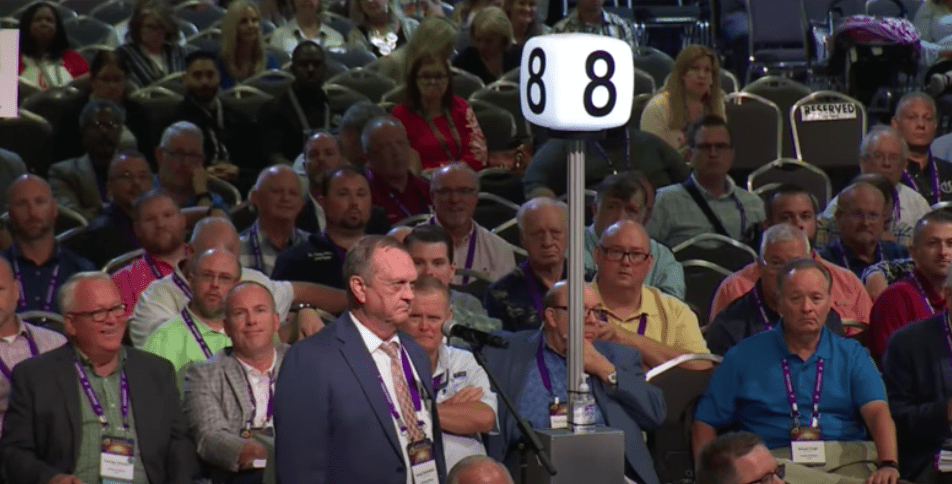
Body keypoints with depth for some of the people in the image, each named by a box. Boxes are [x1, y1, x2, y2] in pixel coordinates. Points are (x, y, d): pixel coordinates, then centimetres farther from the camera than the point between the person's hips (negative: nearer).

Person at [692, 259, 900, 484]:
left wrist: (888, 465, -22)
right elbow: (704, 424, 12)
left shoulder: (852, 354, 15)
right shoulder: (744, 357, 13)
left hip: (846, 461, 1)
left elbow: (878, 412, -2)